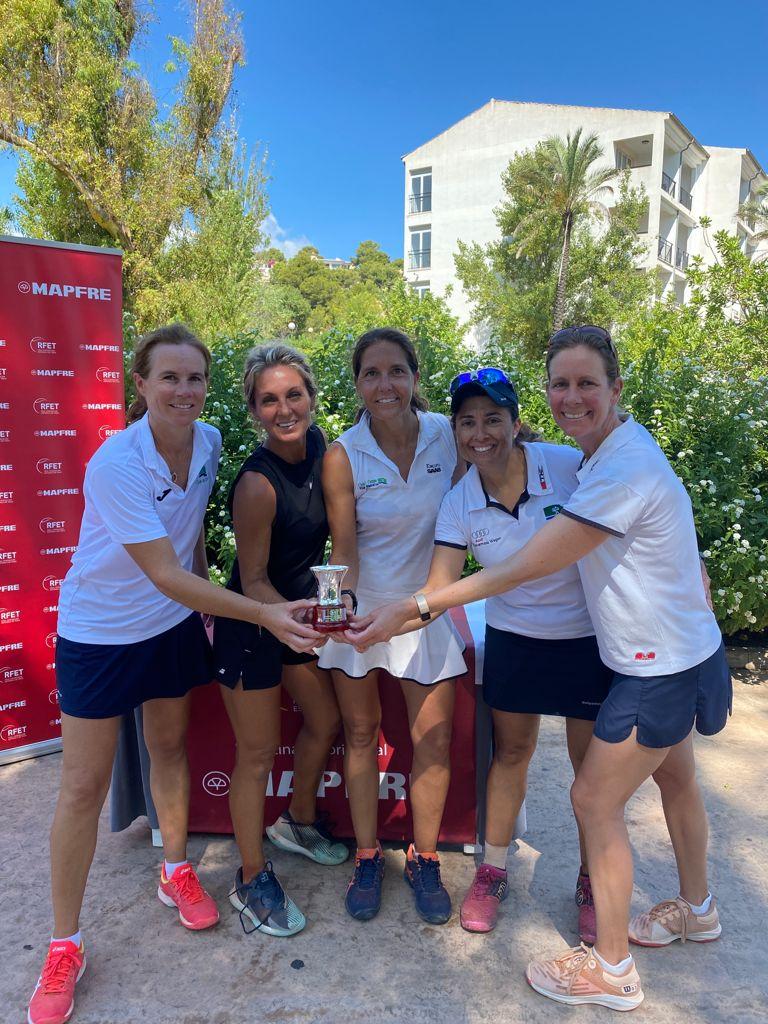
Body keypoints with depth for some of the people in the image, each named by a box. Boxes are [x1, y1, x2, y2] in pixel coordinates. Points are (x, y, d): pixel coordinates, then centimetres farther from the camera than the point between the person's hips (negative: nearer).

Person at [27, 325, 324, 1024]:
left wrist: (206, 605, 8)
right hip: (101, 632, -5)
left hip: (175, 624, 5)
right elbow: (165, 575, -31)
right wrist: (264, 614, -34)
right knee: (85, 786, 5)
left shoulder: (208, 441, -9)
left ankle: (177, 873, 43)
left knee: (170, 748, 20)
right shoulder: (116, 465, -29)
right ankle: (65, 945, 24)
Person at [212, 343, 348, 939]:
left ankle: (298, 823, 47)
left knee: (326, 721, 20)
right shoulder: (257, 484, -29)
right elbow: (253, 582, -20)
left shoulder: (317, 444, -7)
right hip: (252, 622, -7)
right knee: (258, 753, 7)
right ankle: (252, 880, 29)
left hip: (301, 605, 8)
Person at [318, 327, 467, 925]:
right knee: (360, 733, 13)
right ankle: (367, 858, 33)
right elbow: (344, 550, -14)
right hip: (362, 605, -1)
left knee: (434, 740, 7)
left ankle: (424, 860, 30)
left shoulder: (447, 434, -10)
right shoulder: (343, 456, -14)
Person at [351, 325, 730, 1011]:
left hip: (661, 667, -10)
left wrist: (416, 607, -30)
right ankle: (696, 910, 53)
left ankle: (612, 971, 24)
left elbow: (525, 567, -32)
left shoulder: (625, 471, -30)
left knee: (596, 801, 3)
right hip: (678, 653, 10)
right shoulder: (614, 452, 1)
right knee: (674, 778, 27)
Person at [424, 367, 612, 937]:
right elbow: (439, 590, -14)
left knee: (593, 762, 10)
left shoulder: (569, 464, -18)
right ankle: (493, 871, 37)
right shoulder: (460, 504, -10)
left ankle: (592, 884, 36)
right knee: (510, 752, 15)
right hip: (515, 639, 2)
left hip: (590, 637, -2)